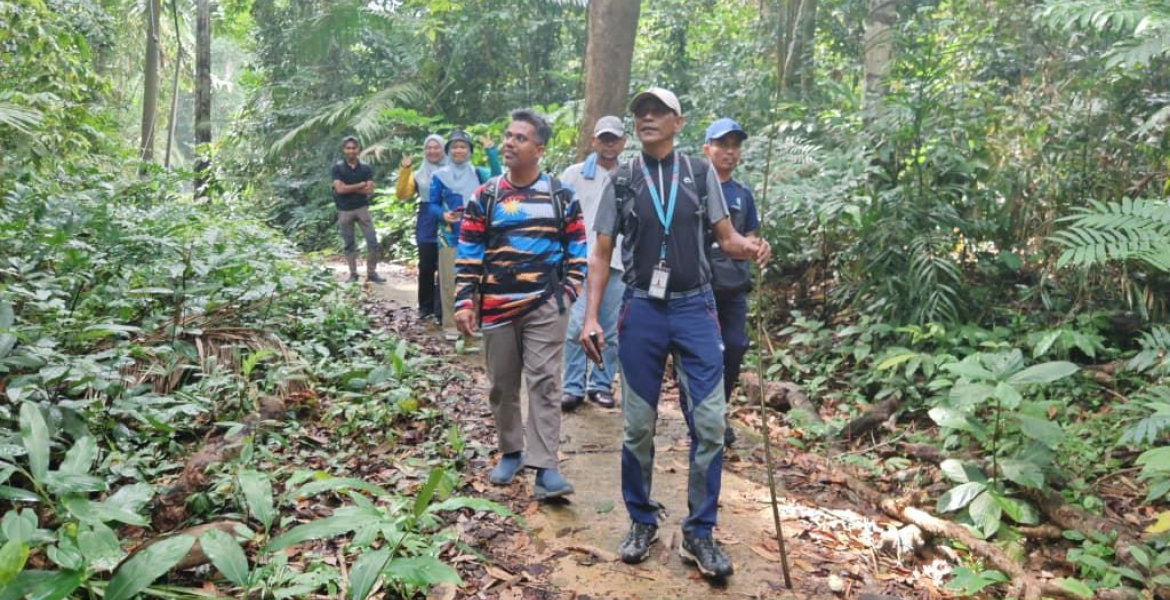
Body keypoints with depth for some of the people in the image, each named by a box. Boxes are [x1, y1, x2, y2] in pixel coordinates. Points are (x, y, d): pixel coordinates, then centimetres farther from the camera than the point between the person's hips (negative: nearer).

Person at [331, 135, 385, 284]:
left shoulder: (366, 168, 3)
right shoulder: (337, 167, -2)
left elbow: (369, 190, -7)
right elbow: (340, 189, -13)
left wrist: (348, 187, -10)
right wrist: (360, 185, -8)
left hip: (362, 208, 1)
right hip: (344, 210, -1)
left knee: (373, 241, -3)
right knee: (349, 244, 7)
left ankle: (371, 273, 7)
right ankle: (353, 274, 16)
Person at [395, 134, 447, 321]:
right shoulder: (418, 175, 12)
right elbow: (402, 194, 1)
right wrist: (405, 170, -7)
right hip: (427, 228, 3)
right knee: (426, 268, 5)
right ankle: (426, 307, 15)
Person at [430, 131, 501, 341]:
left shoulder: (478, 173, 6)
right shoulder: (439, 176, 2)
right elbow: (432, 205, 3)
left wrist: (491, 151, -20)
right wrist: (443, 215, -19)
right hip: (450, 236, -2)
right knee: (450, 282, -1)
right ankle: (450, 325, 8)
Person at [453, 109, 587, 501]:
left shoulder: (562, 196, 4)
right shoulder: (485, 197, 5)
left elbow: (577, 248, 8)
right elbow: (468, 254, 4)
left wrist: (569, 291, -2)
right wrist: (465, 302, -4)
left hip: (546, 307, -2)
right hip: (498, 307, 2)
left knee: (544, 384, -6)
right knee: (502, 386, 11)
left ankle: (545, 467, -5)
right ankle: (510, 453, 28)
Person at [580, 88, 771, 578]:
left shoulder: (701, 173, 4)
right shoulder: (621, 180, 4)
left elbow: (725, 238, 4)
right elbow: (601, 254, 3)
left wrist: (751, 248, -20)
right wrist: (590, 316, -6)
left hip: (695, 308, 0)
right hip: (641, 310, 0)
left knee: (709, 422, -3)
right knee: (637, 426, 7)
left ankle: (699, 533, 12)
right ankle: (642, 522, 26)